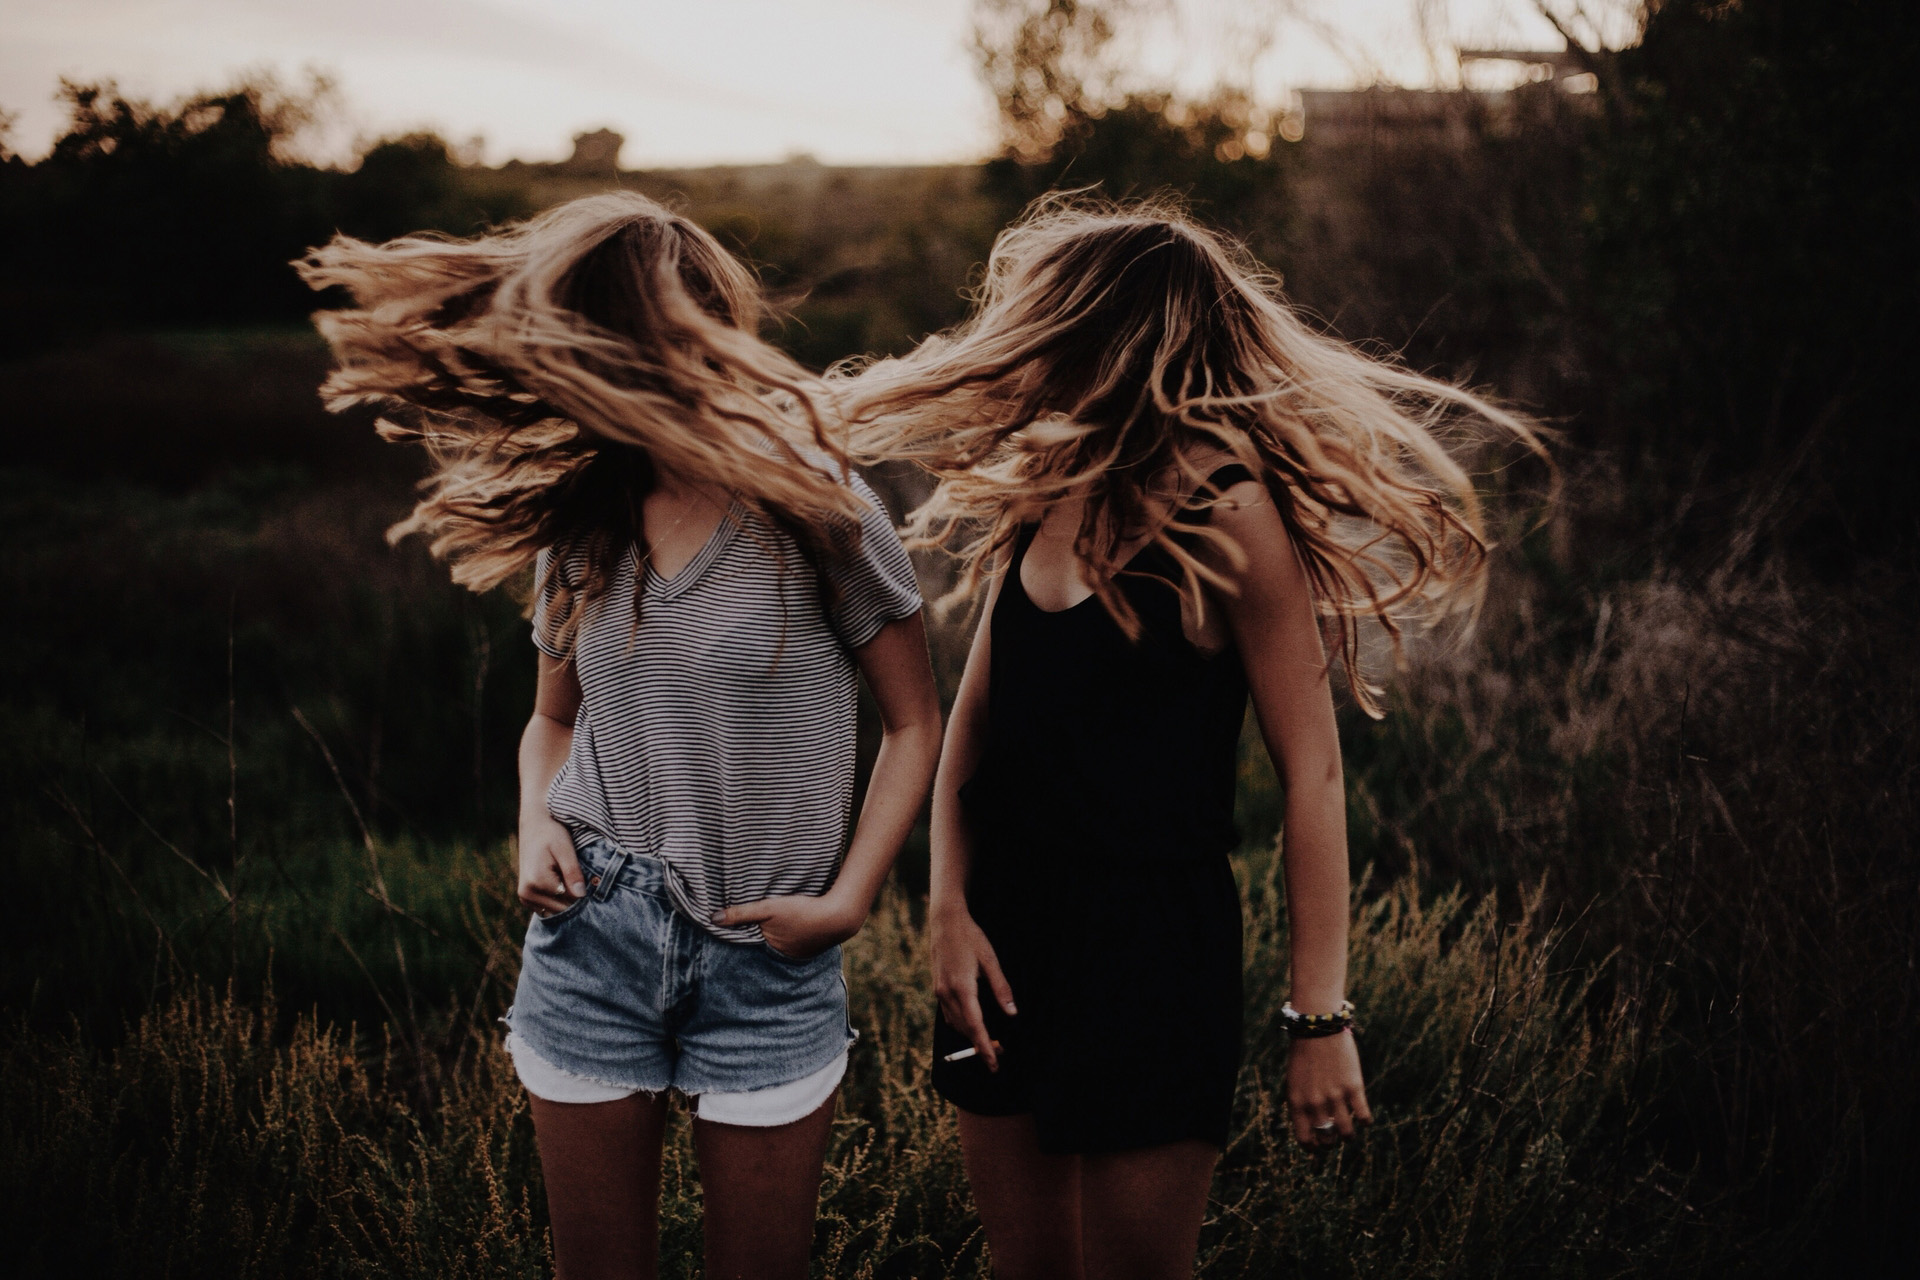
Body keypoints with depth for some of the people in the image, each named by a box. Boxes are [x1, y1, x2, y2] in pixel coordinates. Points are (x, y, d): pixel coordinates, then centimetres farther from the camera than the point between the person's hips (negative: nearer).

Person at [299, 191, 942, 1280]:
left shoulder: (813, 505, -10)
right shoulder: (576, 517, 4)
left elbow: (915, 723, -3)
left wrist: (847, 901, -11)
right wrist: (539, 827, -2)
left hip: (766, 952, -3)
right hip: (594, 932, 4)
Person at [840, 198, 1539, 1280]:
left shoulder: (1225, 510, -14)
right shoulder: (1044, 483, 5)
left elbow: (1312, 769, -14)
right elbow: (975, 711, 9)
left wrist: (1322, 1017, -16)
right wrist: (950, 905, -4)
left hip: (1156, 943, -6)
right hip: (1007, 928, 6)